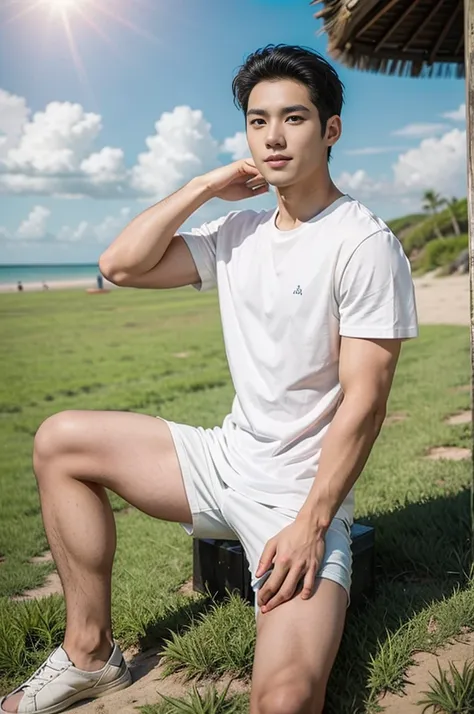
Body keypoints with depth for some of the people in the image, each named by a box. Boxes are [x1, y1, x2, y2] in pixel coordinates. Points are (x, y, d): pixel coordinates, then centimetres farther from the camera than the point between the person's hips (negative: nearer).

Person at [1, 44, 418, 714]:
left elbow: (363, 401, -17)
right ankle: (90, 652, 9)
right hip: (225, 458, 7)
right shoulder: (239, 233, 7)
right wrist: (205, 186, -3)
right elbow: (121, 265, 1)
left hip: (300, 493, -7)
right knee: (59, 441, 3)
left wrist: (311, 523, -21)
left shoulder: (365, 244, -14)